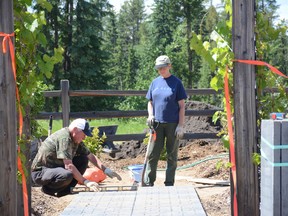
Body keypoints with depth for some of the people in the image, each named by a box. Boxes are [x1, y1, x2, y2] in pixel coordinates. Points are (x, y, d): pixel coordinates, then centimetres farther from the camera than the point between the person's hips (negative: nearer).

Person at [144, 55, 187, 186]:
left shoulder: (176, 83, -3)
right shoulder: (155, 82, 8)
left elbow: (182, 106, -4)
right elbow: (150, 102, 17)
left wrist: (180, 126, -10)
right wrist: (150, 115, -3)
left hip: (172, 124, -3)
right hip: (157, 123, 3)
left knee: (172, 156, 6)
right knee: (152, 155, 2)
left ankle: (169, 184, 14)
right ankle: (148, 183, 9)